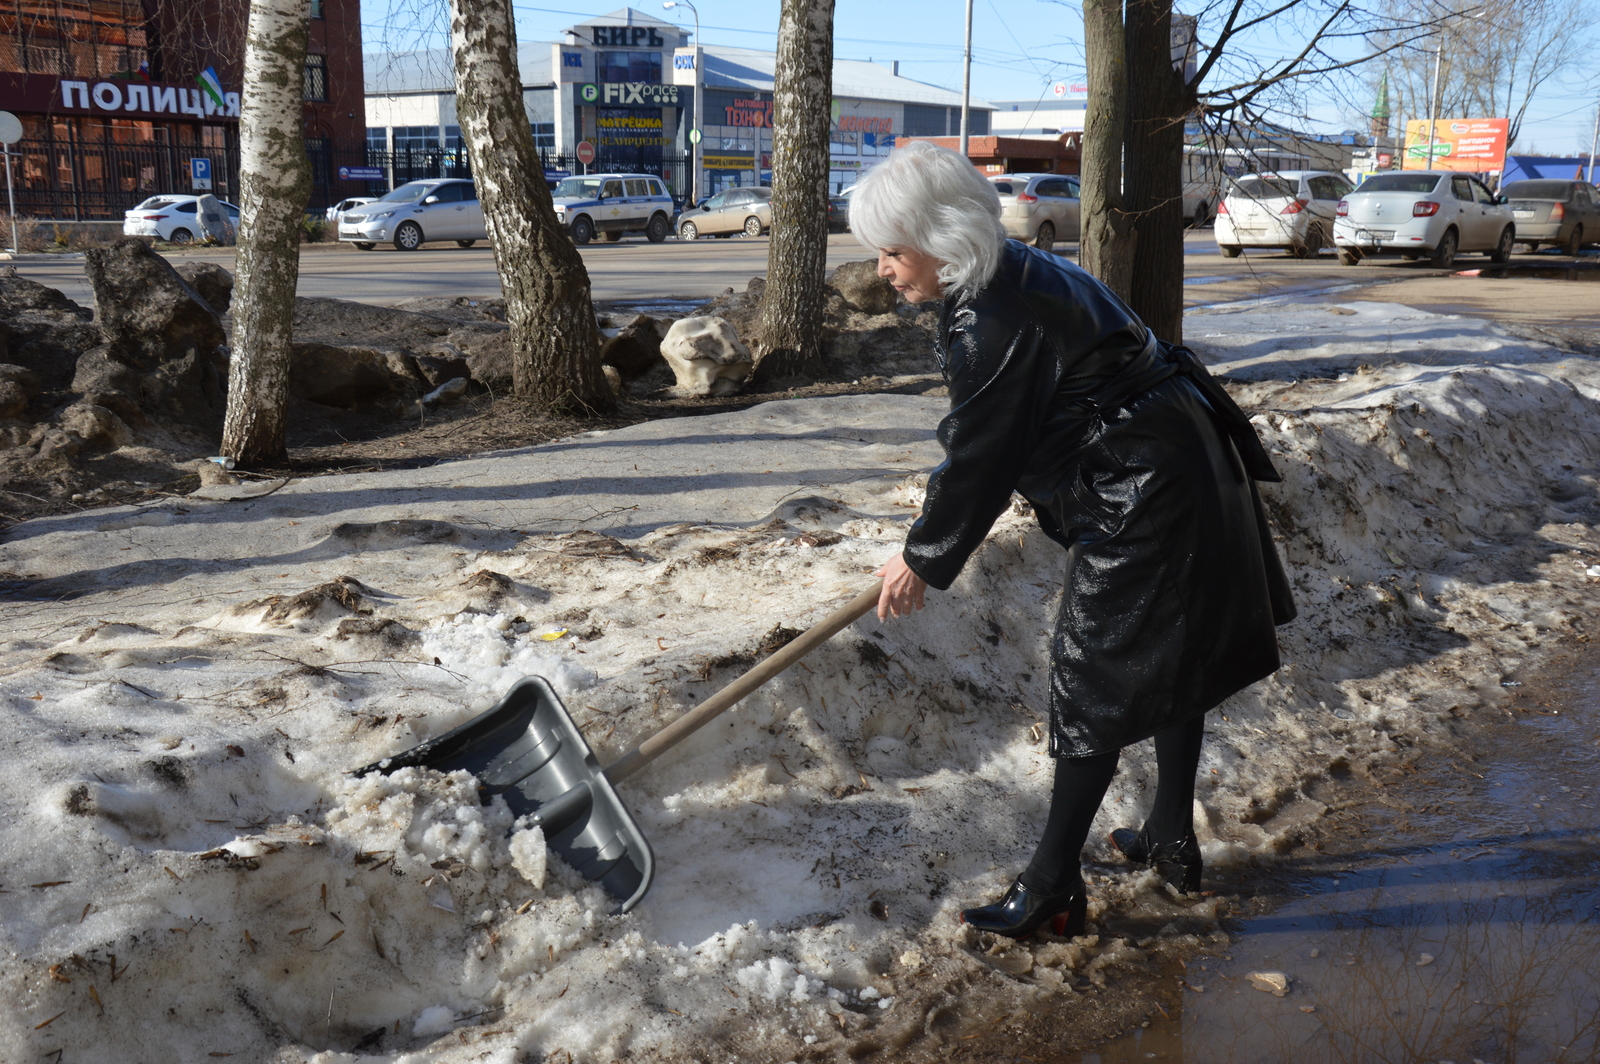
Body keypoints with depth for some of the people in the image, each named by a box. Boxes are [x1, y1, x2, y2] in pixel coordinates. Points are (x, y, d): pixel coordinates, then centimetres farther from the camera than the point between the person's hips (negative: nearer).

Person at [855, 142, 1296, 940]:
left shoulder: (992, 327, -24)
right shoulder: (1016, 276, 9)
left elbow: (977, 461, -17)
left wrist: (922, 560, -4)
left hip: (1142, 500, -11)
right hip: (1186, 470, 11)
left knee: (1095, 680, -4)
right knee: (1173, 662, 19)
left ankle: (1052, 888, 7)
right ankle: (1173, 841, 36)